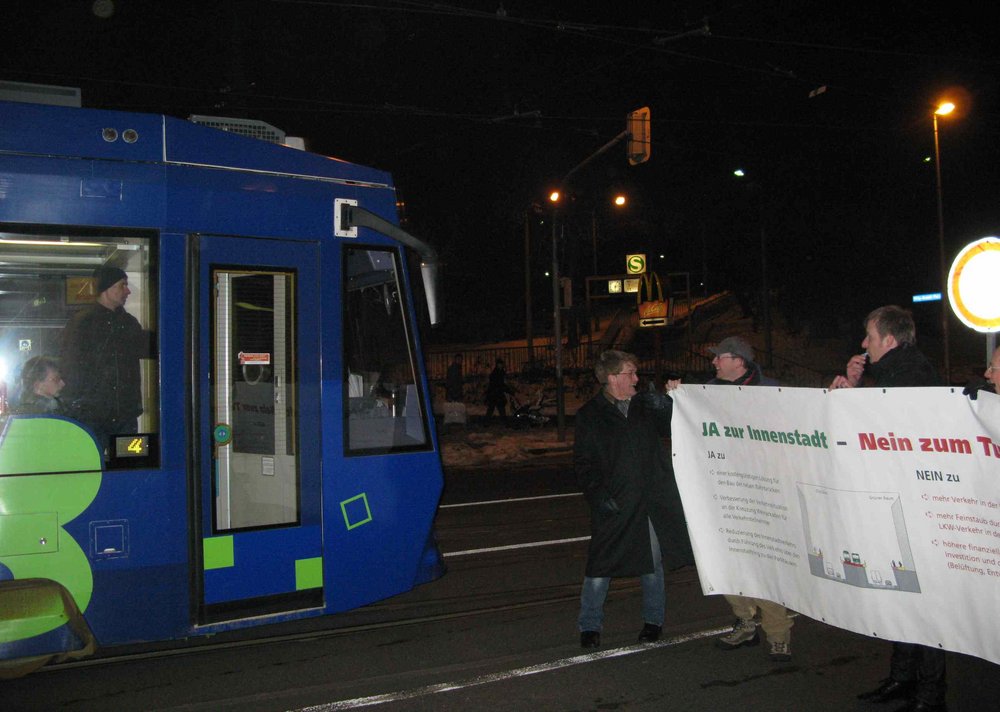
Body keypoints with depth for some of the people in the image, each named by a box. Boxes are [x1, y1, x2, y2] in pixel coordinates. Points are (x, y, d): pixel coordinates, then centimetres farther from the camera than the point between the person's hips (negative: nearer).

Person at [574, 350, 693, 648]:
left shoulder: (646, 406, 8)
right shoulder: (590, 414, -1)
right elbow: (583, 463, -3)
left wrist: (668, 408, -11)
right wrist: (598, 496, -14)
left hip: (654, 501, 3)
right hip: (614, 506, -3)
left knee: (652, 562, 14)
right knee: (600, 566, -2)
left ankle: (653, 619, 32)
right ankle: (589, 625, 14)